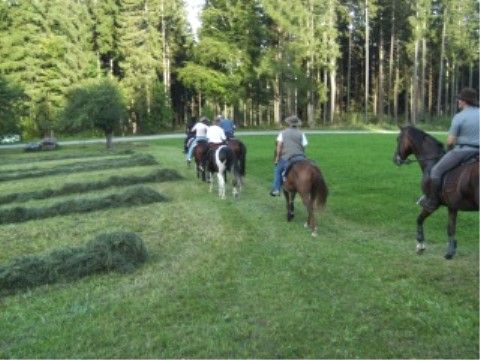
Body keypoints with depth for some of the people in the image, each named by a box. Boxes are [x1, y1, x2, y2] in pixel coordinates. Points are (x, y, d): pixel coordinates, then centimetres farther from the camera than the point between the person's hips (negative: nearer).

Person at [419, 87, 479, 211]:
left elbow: (450, 141, -11)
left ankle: (432, 202, 6)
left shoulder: (458, 117, -13)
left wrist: (451, 148, 9)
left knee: (436, 171, 3)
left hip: (462, 151, -7)